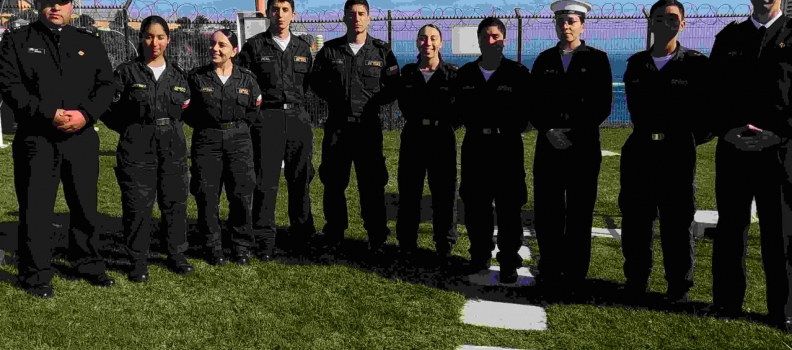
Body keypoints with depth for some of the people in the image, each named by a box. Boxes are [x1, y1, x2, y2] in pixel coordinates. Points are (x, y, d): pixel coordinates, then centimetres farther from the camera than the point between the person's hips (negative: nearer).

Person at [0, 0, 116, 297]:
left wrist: (86, 114, -12)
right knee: (36, 209, 1)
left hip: (82, 139, 3)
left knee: (85, 206, 11)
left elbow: (106, 85, 6)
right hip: (36, 139, -3)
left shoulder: (90, 42, 12)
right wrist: (49, 114, -18)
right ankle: (36, 275, 12)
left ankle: (88, 264, 26)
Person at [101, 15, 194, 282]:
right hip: (137, 151, -4)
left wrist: (171, 129, 10)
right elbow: (110, 110, -1)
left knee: (175, 203, 8)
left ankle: (176, 255, 21)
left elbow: (186, 108, 22)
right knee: (138, 207, -1)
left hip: (174, 150, 4)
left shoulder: (178, 75, 11)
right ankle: (139, 262, 11)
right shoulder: (127, 72, -1)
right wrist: (134, 130, -1)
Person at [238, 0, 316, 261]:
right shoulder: (254, 46, 3)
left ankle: (302, 235, 19)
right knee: (266, 182, -1)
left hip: (298, 118, 3)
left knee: (301, 180, 7)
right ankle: (265, 240, 7)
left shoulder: (303, 48, 13)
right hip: (266, 119, -3)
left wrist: (296, 106, 9)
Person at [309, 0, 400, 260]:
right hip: (337, 126, 2)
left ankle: (377, 241, 11)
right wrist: (336, 99, 0)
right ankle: (333, 238, 21)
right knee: (333, 183, 8)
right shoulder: (330, 50, 5)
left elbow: (393, 87, 5)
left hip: (368, 127, -1)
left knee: (372, 185, 1)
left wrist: (371, 103, -6)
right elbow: (316, 82, 11)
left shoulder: (382, 51, 3)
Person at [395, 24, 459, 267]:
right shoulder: (408, 72, 7)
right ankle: (407, 247, 18)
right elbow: (405, 106, 8)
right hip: (413, 137, 2)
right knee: (409, 193, 7)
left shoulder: (452, 73, -1)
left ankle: (445, 248, 16)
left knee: (444, 194, 4)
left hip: (443, 139, -2)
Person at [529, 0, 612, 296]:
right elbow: (534, 103, 8)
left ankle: (574, 275, 11)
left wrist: (574, 134, -13)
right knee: (547, 212, 5)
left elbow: (603, 105, -4)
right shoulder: (544, 59, 11)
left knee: (579, 214, 2)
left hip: (583, 148, -3)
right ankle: (550, 270, 18)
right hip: (548, 146, 3)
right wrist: (548, 131, -9)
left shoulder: (597, 59, 2)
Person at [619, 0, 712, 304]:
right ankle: (636, 283, 21)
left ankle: (679, 289, 16)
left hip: (677, 156, -3)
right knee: (635, 221, 8)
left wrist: (689, 140, 2)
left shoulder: (696, 64, -3)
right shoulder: (636, 64, 8)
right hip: (638, 152, 4)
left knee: (678, 224, 4)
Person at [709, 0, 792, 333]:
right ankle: (727, 303, 20)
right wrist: (726, 130, -9)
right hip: (733, 149, 2)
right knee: (730, 230, 9)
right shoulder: (727, 37, 10)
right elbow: (714, 92, 7)